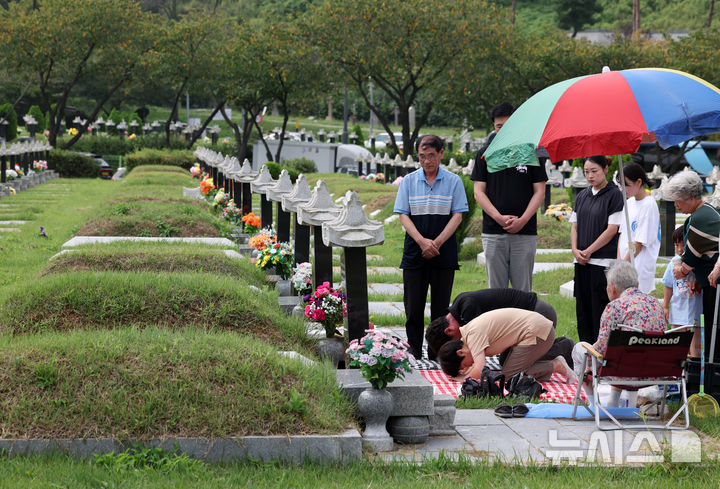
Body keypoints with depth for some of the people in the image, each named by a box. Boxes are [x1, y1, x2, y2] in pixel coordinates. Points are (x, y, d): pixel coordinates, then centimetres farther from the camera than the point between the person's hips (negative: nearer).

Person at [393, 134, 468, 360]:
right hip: (414, 251, 1)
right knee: (413, 303, 1)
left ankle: (438, 351, 8)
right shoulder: (409, 181, 6)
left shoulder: (453, 181, 3)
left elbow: (457, 215, -1)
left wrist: (437, 242, -12)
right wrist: (422, 241, -13)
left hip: (444, 252, -1)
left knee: (440, 303, 2)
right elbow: (403, 215, 2)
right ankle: (414, 350, 9)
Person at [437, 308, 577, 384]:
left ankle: (557, 366, -4)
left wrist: (461, 377, -13)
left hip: (538, 332, -10)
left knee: (509, 375, -11)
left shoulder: (474, 335, -19)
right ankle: (555, 364, 10)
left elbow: (480, 371, -29)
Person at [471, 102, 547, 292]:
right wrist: (499, 217, -11)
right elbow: (479, 192, 4)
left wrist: (523, 220, -11)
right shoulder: (485, 155, 8)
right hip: (493, 233, 1)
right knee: (496, 289, 3)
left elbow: (539, 191, 3)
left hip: (525, 233, -1)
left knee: (523, 290, 0)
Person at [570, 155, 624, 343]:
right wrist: (575, 250, -2)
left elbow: (612, 229, -11)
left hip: (603, 261, -6)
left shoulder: (614, 195, -6)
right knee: (583, 308, 8)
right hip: (582, 263, 6)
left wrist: (589, 251, -11)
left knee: (600, 308, -7)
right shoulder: (582, 196, 14)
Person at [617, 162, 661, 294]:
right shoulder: (629, 203, 13)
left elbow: (639, 243, -14)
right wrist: (619, 260, 2)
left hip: (641, 267, -7)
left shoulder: (649, 205, -12)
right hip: (624, 263, 7)